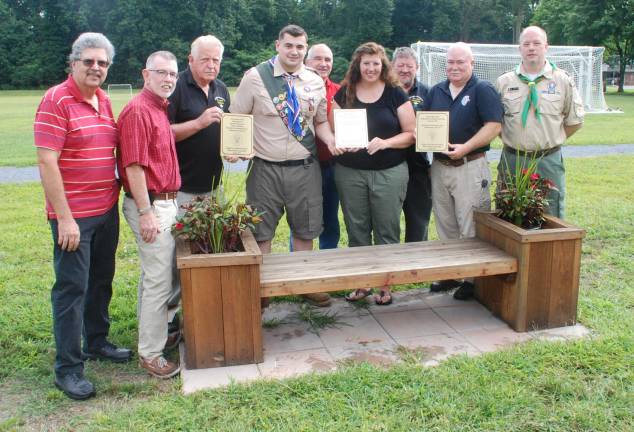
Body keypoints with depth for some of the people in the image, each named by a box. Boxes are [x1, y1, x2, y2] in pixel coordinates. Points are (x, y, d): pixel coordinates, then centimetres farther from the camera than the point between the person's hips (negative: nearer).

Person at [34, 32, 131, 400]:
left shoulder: (104, 101, 11)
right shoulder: (56, 101, -13)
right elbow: (47, 162, -18)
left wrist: (117, 185, 13)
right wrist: (64, 217, -20)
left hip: (108, 210, 8)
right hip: (74, 216, -7)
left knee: (101, 280, 18)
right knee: (72, 287, 0)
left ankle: (96, 341, 36)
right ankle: (68, 368, 12)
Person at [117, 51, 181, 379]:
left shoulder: (160, 109, 14)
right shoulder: (138, 110, -15)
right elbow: (133, 166, -20)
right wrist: (146, 213, -22)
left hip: (165, 202, 10)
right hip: (150, 206, -10)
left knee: (154, 274, 20)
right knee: (159, 279, -5)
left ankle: (152, 330, 35)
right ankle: (150, 354, 5)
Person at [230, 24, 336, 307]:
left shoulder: (315, 82, 6)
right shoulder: (255, 77, -4)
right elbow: (236, 119, -2)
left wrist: (331, 140, -5)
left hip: (305, 168, 3)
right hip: (266, 168, -3)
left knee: (304, 230, 15)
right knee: (261, 232, 8)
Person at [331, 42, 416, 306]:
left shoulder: (395, 94, 1)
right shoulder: (344, 94, 7)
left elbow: (410, 134, -1)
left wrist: (385, 142, -18)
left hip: (389, 173, -2)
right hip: (350, 173, 2)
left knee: (387, 231, 3)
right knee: (356, 231, 9)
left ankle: (385, 284, 17)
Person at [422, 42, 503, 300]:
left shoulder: (483, 90, -4)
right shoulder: (437, 91, 14)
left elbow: (494, 126, -12)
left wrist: (465, 147, -22)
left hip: (470, 167, -6)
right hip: (439, 167, 6)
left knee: (471, 228, -3)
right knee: (445, 226, 14)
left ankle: (473, 279, 8)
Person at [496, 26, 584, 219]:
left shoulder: (563, 80, 1)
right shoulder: (503, 82, 3)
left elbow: (575, 120, 8)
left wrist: (551, 140, 4)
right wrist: (511, 140, 3)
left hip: (549, 161, -1)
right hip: (512, 159, 1)